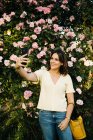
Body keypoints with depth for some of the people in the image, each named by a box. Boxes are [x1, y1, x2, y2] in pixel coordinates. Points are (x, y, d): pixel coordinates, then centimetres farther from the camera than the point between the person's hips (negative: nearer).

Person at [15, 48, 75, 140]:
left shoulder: (66, 77, 4)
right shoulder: (43, 73, 0)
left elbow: (71, 102, 4)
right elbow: (28, 76, -22)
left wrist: (67, 119, -6)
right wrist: (18, 67, -42)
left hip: (61, 114, 1)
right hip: (45, 114, 0)